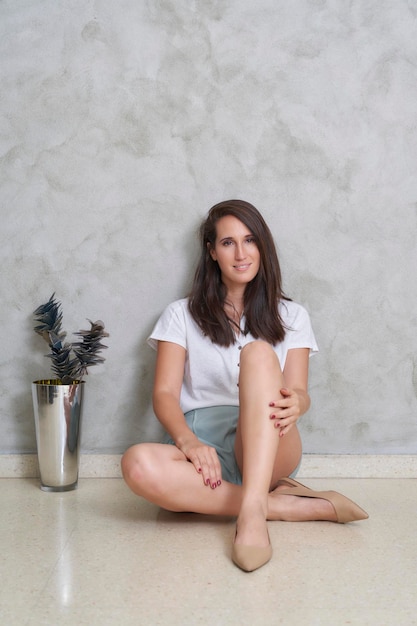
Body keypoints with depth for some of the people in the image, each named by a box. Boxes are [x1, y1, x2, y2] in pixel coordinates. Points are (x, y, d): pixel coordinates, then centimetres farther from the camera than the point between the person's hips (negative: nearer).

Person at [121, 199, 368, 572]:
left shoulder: (291, 316, 16)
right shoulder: (182, 315, 13)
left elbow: (299, 391, 4)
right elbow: (165, 394, 2)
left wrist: (295, 403, -23)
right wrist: (187, 441, -20)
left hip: (268, 450, 0)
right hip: (202, 445, 0)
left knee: (258, 351, -29)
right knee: (139, 464, -35)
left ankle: (253, 510, -43)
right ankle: (286, 505, -27)